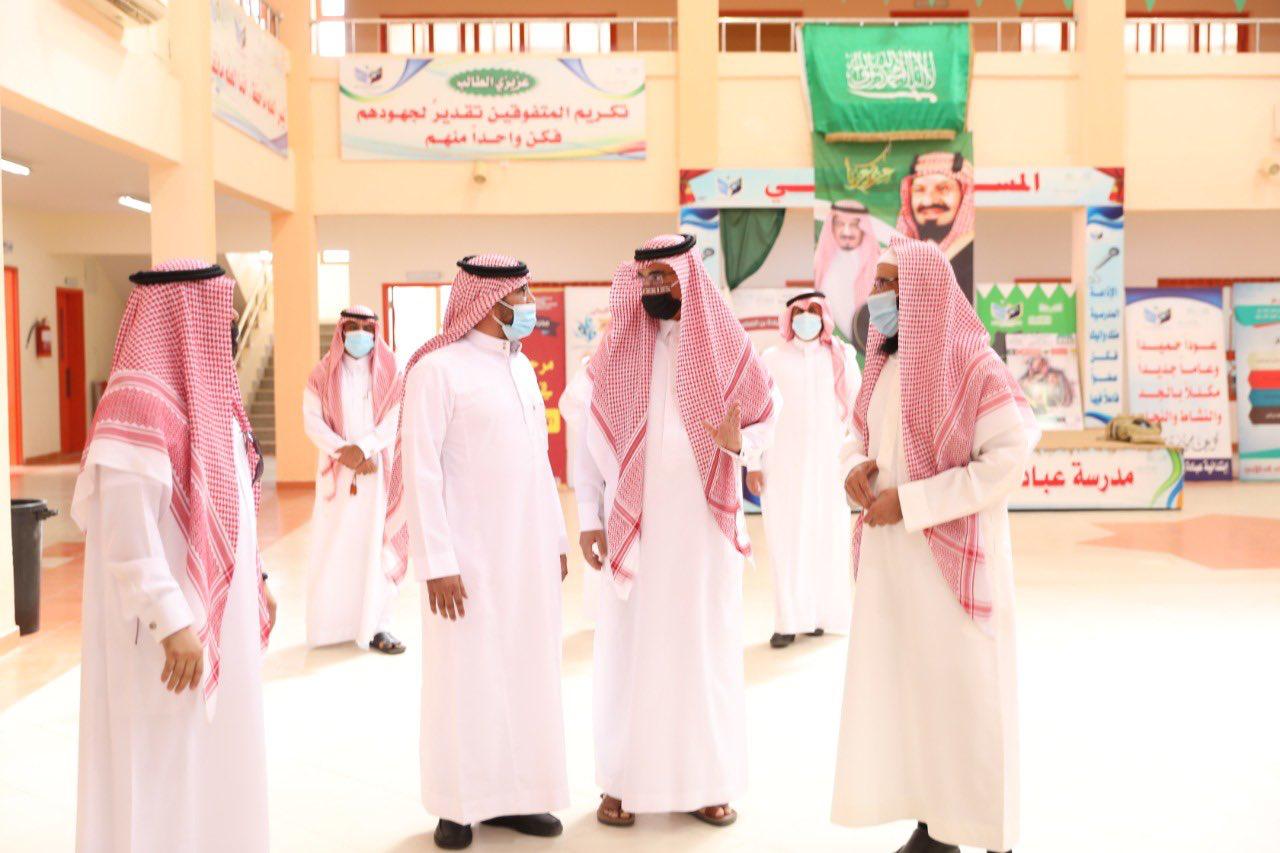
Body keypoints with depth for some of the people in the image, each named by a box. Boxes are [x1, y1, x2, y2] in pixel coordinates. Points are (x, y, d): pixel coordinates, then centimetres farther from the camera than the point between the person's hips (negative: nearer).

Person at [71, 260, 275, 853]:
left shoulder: (205, 392, 9)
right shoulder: (138, 400, -20)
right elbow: (126, 530, -24)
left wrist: (254, 578, 18)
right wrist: (173, 624, -24)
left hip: (216, 611, 9)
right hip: (168, 626, -9)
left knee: (215, 754, 19)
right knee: (166, 767, 4)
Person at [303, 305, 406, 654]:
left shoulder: (390, 373, 7)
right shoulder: (323, 374, 8)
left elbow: (394, 420, -3)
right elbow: (312, 420, -2)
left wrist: (362, 448, -18)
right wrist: (344, 452, -14)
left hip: (379, 470, 0)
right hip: (337, 470, 0)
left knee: (376, 542, -4)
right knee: (336, 544, -1)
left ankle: (375, 626, -2)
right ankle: (332, 623, 6)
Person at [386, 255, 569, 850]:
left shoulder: (522, 366, 12)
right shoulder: (438, 368, -10)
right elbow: (420, 469, -13)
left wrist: (556, 539, 14)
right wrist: (437, 562, -17)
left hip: (528, 552, 7)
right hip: (470, 555, -6)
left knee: (526, 670, 10)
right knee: (466, 674, 2)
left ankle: (513, 792, 23)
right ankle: (460, 803, 17)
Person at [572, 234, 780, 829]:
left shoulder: (727, 351, 2)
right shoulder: (615, 353, 3)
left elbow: (765, 420, 7)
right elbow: (587, 441, 2)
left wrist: (737, 442, -16)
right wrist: (588, 519, -6)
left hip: (706, 527, 0)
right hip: (633, 528, 0)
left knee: (706, 647, 6)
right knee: (630, 647, 3)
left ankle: (706, 781, 19)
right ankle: (623, 782, 15)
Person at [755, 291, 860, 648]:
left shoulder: (841, 357, 6)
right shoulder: (772, 358, 5)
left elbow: (857, 407, 4)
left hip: (829, 461, 1)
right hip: (782, 461, -1)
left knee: (827, 536, 2)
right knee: (786, 537, -2)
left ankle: (822, 614, 12)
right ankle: (789, 621, 1)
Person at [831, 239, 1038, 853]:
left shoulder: (970, 364, -12)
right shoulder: (884, 363, 9)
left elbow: (1011, 456, -19)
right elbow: (857, 434, 21)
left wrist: (910, 502, -19)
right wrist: (855, 468, -4)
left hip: (952, 557, -6)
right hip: (890, 558, 7)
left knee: (964, 696, 1)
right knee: (906, 688, 10)